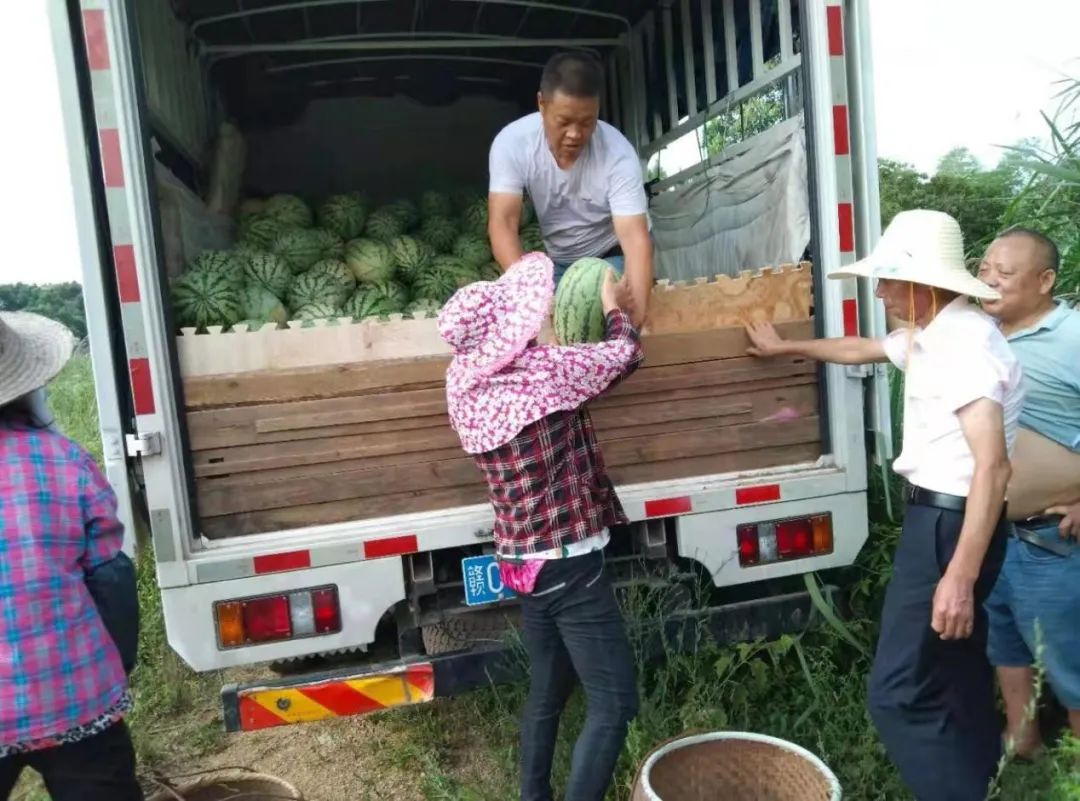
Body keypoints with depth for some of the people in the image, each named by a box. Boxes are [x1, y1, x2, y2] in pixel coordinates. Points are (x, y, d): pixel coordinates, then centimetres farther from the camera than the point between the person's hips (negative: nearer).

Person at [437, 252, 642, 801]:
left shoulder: (467, 386, 0)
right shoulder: (542, 371, -21)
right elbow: (623, 354, -4)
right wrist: (614, 309, 17)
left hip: (522, 562, 8)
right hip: (568, 565, -8)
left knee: (547, 692, 23)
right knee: (613, 703, 3)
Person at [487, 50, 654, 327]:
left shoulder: (618, 153, -32)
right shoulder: (511, 142, -27)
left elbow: (635, 239, -38)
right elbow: (503, 223, -32)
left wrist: (636, 315, -52)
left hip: (613, 256, -2)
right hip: (557, 261, 2)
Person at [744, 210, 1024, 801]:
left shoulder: (965, 340, -20)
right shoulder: (931, 334, 11)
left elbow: (992, 466, -27)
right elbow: (861, 350, 30)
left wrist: (960, 576, -29)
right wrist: (785, 348, 41)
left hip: (951, 523, -10)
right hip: (938, 516, 10)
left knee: (898, 692, -8)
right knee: (955, 673, 23)